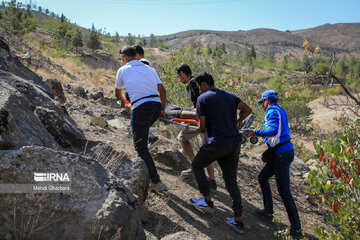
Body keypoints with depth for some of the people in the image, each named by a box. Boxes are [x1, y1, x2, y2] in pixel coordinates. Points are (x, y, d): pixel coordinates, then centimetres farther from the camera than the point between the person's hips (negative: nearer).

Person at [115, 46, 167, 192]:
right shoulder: (149, 69, 20)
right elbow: (162, 90, 16)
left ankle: (156, 182, -1)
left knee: (140, 146, 3)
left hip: (140, 108, -5)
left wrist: (123, 102, 47)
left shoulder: (122, 70, 11)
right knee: (142, 130, 31)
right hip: (157, 105, 6)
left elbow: (117, 93, 25)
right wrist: (163, 110, 26)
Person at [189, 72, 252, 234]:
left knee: (197, 166, 20)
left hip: (217, 143, -6)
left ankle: (207, 202, 23)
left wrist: (201, 129, 17)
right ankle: (238, 221, 14)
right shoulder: (230, 96, 13)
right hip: (235, 142, 6)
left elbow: (202, 127, -5)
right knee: (231, 181, 13)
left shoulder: (203, 99, -4)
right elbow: (247, 110, 12)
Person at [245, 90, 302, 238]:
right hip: (283, 152, 10)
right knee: (262, 177, 19)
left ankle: (296, 228, 3)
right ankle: (268, 212, 26)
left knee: (284, 191, -5)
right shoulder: (281, 111, 17)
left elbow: (274, 131, -26)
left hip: (281, 154, -10)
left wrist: (255, 133, -20)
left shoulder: (273, 112, -12)